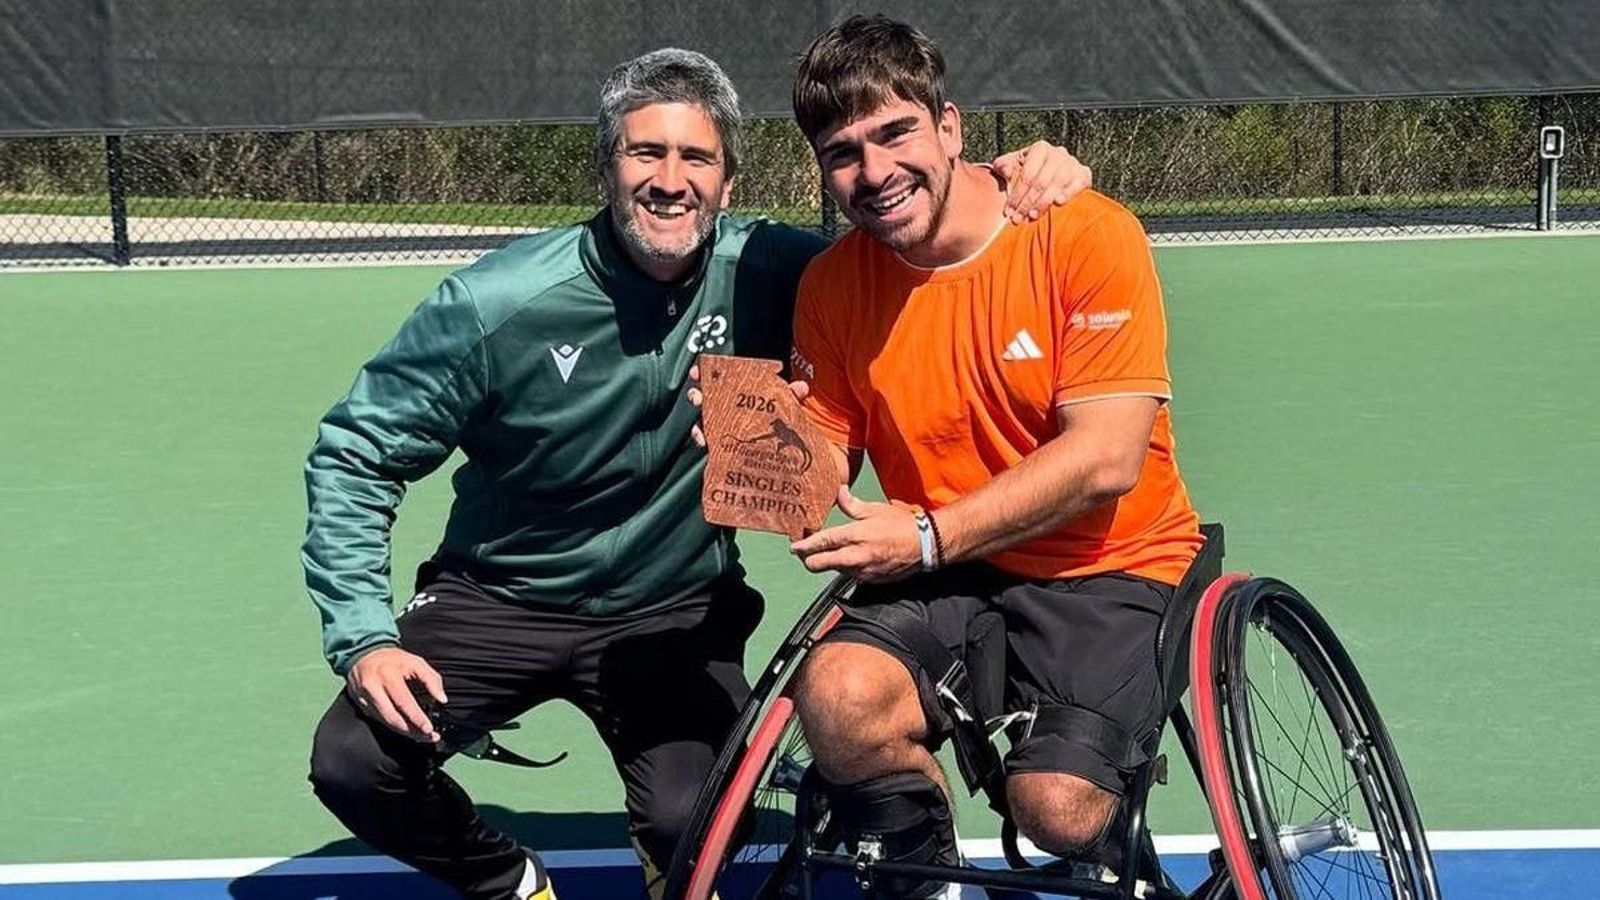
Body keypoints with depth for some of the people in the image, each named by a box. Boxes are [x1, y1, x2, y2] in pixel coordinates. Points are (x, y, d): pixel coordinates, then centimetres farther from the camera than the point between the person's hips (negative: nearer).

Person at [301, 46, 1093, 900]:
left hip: (676, 615, 1)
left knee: (693, 825, -21)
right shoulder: (496, 305, -18)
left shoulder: (764, 274, -13)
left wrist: (1019, 174, -22)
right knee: (353, 764, -20)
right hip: (499, 598, 0)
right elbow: (357, 453, -10)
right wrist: (364, 634, -20)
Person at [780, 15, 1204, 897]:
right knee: (838, 696, -27)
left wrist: (929, 537, -24)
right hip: (940, 578, 3)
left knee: (1056, 806, -24)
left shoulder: (1086, 237, -13)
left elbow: (1107, 459, -18)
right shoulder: (831, 284, 1)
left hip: (1111, 567, -3)